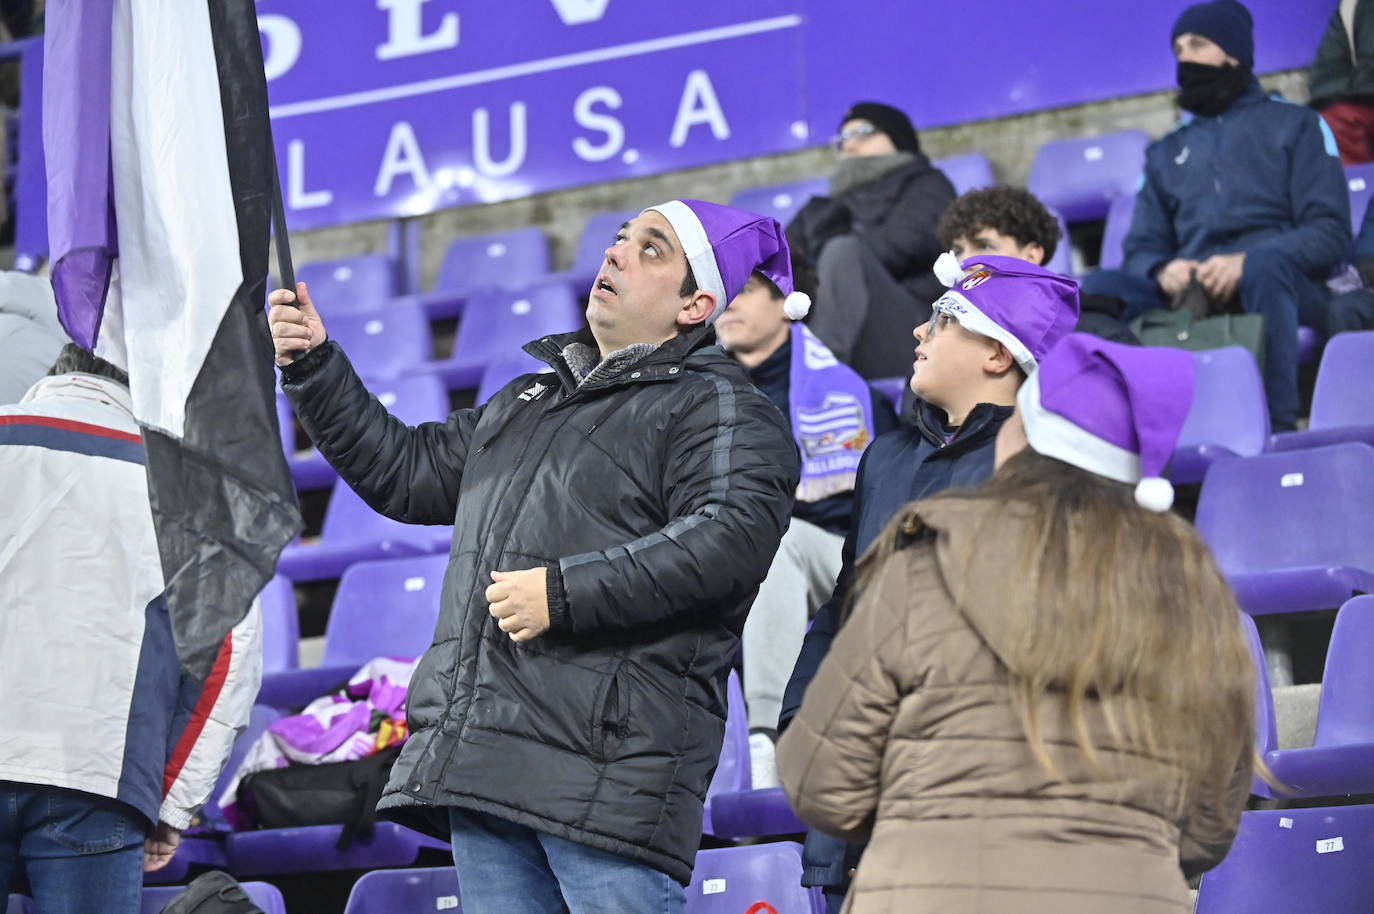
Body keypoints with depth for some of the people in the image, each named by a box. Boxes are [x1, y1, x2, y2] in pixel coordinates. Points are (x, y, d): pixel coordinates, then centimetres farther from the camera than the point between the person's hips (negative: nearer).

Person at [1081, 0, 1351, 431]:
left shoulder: (1295, 125, 16)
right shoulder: (1166, 152, 28)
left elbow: (1330, 233, 2)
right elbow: (1142, 250, 19)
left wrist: (1245, 263, -16)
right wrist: (1163, 272, -8)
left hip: (1280, 286, -4)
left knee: (1266, 261, -39)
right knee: (1098, 289, -24)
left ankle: (1278, 430, -41)